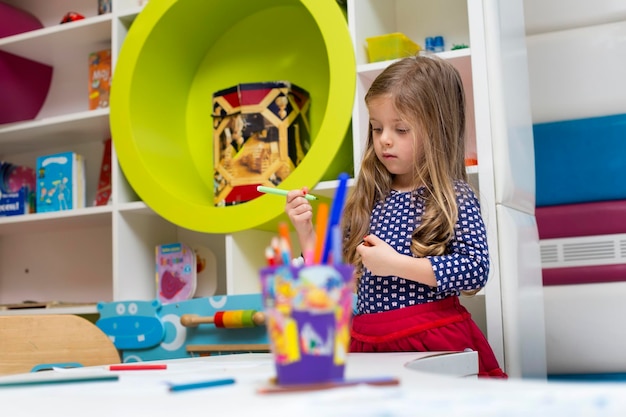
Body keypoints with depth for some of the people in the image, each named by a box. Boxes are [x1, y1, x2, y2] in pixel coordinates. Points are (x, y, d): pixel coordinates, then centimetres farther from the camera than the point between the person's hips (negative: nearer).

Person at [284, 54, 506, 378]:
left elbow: (476, 269, -13)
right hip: (370, 344, 4)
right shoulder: (369, 199, 12)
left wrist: (396, 264, -15)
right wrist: (306, 232, 2)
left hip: (435, 345, -3)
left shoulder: (454, 198, -3)